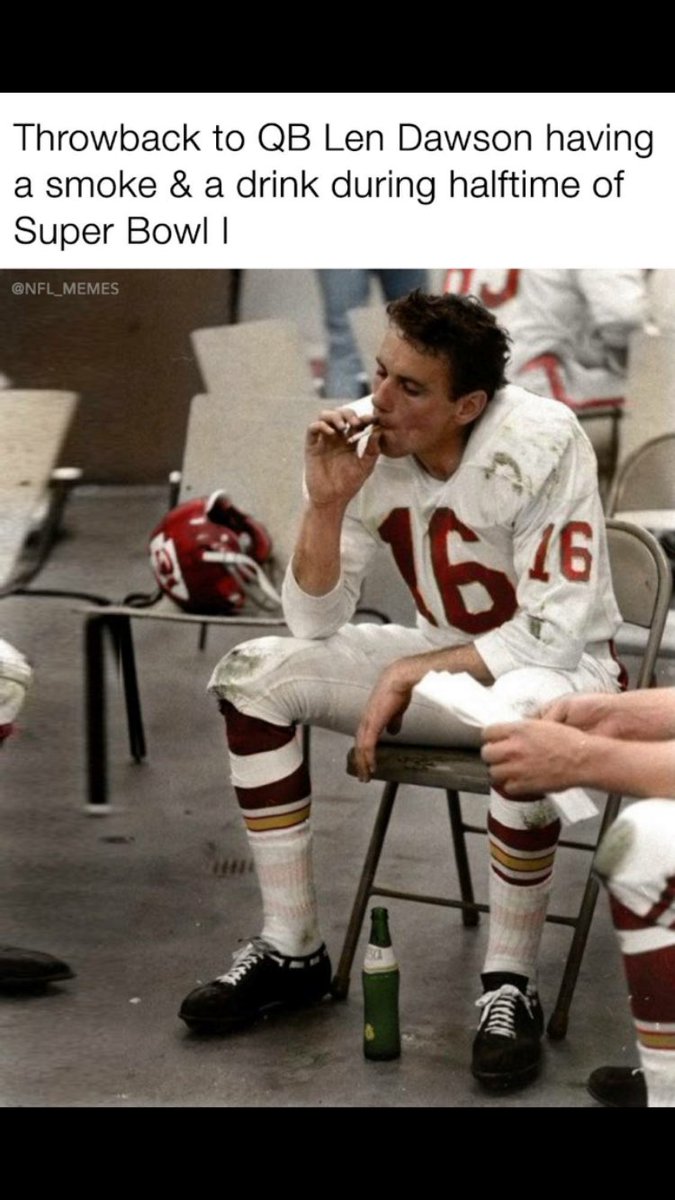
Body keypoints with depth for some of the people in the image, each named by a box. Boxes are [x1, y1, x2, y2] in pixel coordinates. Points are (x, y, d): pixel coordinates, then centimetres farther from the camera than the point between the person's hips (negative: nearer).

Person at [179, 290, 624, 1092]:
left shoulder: (542, 445, -25)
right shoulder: (369, 449, -11)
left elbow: (560, 630, -25)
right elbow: (315, 624, -7)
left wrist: (409, 673, -24)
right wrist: (326, 503, -23)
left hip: (559, 667, -6)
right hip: (443, 659, 6)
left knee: (524, 723, -41)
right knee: (253, 675, -11)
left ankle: (510, 987, -21)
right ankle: (291, 953, -3)